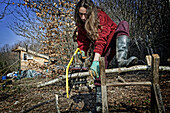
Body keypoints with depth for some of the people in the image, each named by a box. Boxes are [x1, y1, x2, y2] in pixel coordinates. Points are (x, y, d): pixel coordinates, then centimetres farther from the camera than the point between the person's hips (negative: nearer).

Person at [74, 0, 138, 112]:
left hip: (113, 41, -4)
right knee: (99, 71, -8)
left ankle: (121, 60, -48)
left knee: (123, 25, -32)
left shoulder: (101, 16, -27)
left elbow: (101, 40, -37)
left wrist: (95, 61, -46)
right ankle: (99, 101, 6)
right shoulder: (81, 23, -7)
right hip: (103, 48, 4)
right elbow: (83, 39, 4)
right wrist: (82, 51, -16)